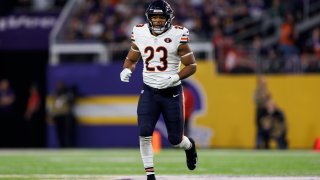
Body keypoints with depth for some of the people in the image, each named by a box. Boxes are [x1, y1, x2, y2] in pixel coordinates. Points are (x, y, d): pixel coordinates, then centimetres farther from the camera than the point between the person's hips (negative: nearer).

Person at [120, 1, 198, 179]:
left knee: (175, 139, 6)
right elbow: (131, 59, 14)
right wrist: (127, 70, -9)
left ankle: (190, 146, 43)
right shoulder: (140, 34, -1)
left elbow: (192, 65, -7)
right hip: (149, 92, 2)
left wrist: (174, 78, -23)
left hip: (172, 92, -2)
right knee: (144, 133, -14)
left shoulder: (177, 36, -11)